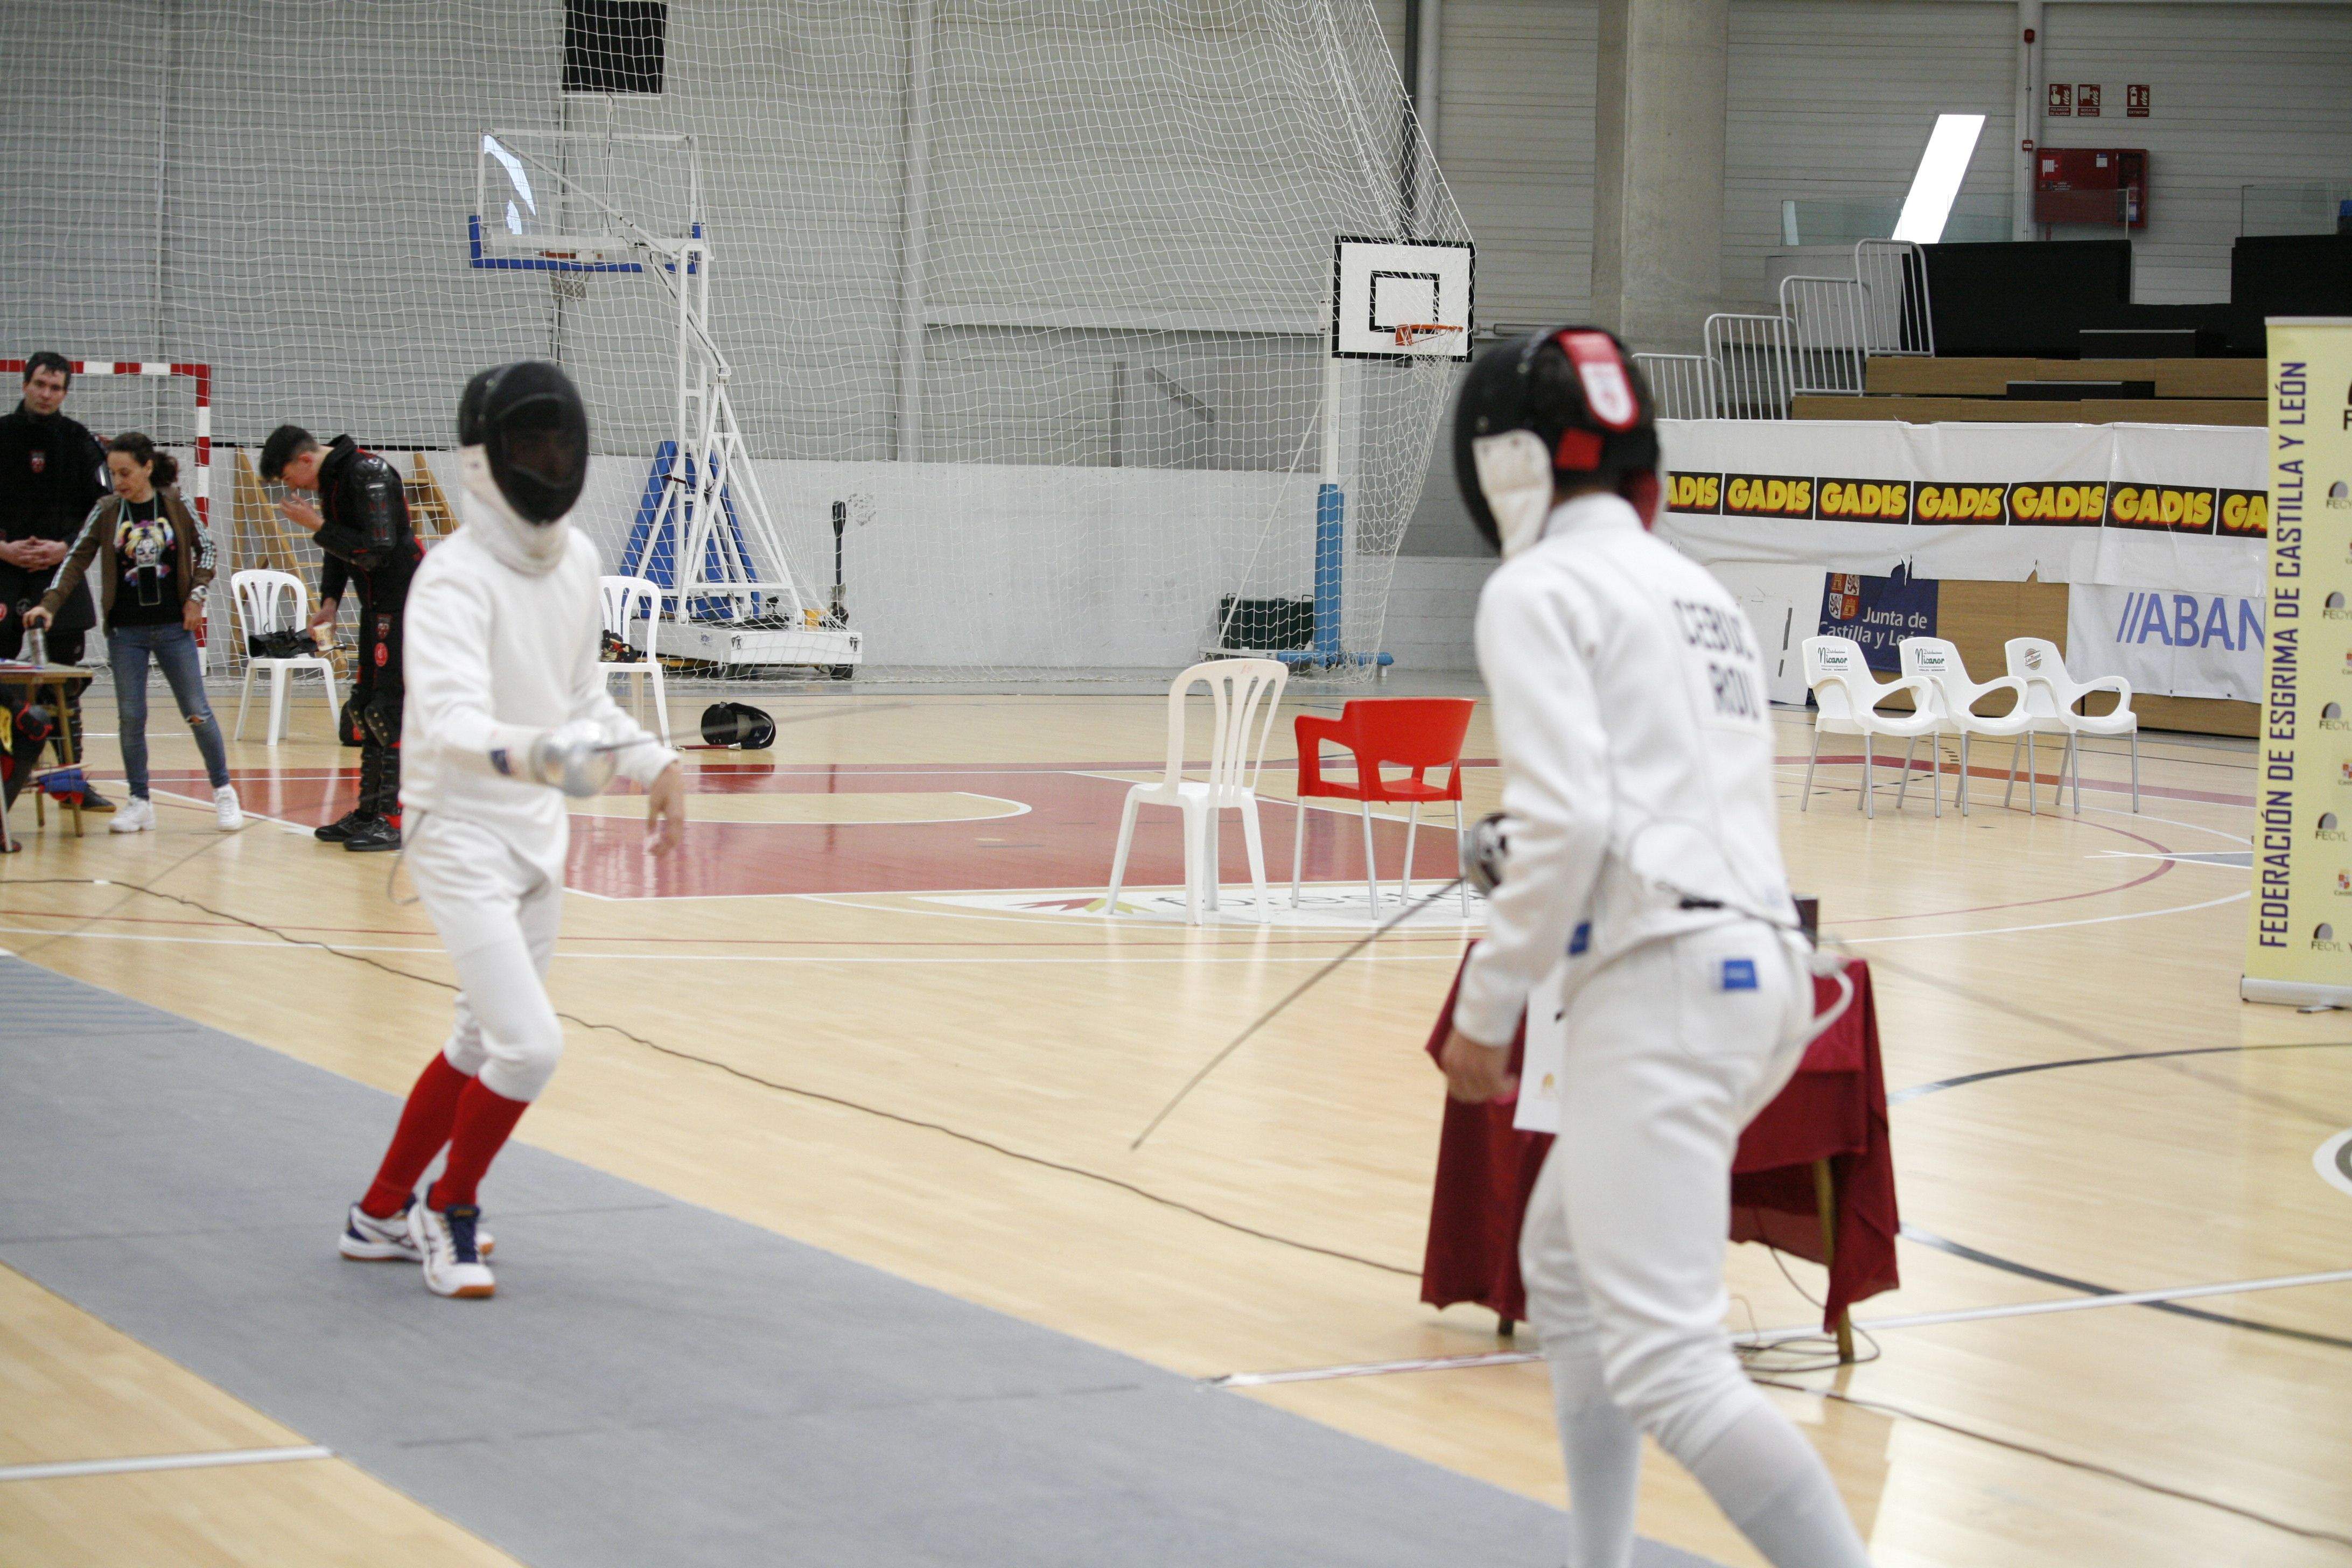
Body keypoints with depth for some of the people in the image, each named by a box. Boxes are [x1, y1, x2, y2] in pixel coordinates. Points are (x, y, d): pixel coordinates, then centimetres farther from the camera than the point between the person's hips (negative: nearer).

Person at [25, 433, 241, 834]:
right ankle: (140, 802, 11)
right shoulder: (106, 511, -2)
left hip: (174, 626, -1)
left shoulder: (174, 504, -3)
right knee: (130, 717, 1)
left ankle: (223, 791, 11)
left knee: (197, 711, 0)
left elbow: (205, 546, 8)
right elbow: (76, 561, -3)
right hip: (126, 631, 1)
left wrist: (197, 596, -1)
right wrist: (49, 605, -14)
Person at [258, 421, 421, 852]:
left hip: (404, 602, -10)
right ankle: (369, 811, 18)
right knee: (366, 707, 12)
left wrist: (319, 527, -18)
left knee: (390, 710, -11)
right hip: (377, 606, 10)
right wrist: (330, 600, 7)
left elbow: (377, 550, -24)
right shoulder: (330, 478, 11)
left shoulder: (367, 474, -18)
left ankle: (394, 819, -9)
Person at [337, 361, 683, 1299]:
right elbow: (451, 721, -38)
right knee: (531, 1047, -15)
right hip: (462, 839, -8)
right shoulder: (455, 578, -23)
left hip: (537, 836, 8)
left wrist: (653, 763, 7)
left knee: (484, 1045, 18)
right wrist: (532, 754, -55)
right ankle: (447, 1213, 8)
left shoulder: (575, 560, 2)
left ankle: (383, 1215, 35)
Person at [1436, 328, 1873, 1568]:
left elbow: (1564, 821, -15)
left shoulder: (1539, 589, -4)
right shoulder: (1695, 591, 22)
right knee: (1560, 1268, 27)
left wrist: (1487, 1008, -6)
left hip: (1659, 988, -9)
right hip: (1755, 970, 9)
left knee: (1664, 1367, -14)